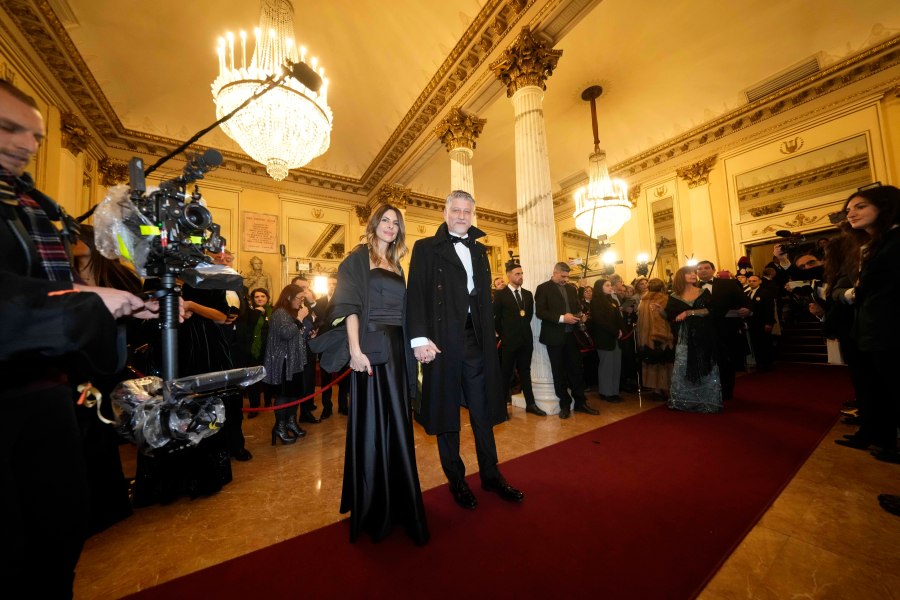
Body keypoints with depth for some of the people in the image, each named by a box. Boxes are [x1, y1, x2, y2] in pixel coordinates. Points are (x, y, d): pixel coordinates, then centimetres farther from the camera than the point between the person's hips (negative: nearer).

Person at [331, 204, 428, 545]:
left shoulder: (397, 265, 18)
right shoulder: (358, 258, 0)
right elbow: (350, 306, -9)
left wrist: (414, 346, 10)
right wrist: (355, 349, -19)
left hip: (397, 349, 7)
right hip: (371, 348, -6)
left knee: (397, 423, 15)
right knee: (372, 424, 3)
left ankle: (397, 499, 35)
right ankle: (373, 507, 23)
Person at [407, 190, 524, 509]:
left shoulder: (479, 250, 17)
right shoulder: (426, 247, 2)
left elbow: (485, 296, 14)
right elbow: (416, 294, -8)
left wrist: (490, 336, 6)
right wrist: (420, 339, -18)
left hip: (477, 341, 5)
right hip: (443, 341, -4)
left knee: (483, 411, 15)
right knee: (447, 411, 9)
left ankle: (490, 474, 33)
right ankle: (456, 480, 29)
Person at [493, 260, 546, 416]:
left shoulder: (528, 294, 9)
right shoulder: (500, 294, -6)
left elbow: (530, 315, 17)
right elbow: (495, 318, -4)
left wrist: (524, 329, 12)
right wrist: (503, 335, 0)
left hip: (526, 339, 5)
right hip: (509, 340, -4)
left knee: (525, 372, 14)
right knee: (505, 373, 6)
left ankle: (530, 404, 24)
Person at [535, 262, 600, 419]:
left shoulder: (571, 288, 14)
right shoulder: (543, 288, -6)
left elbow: (576, 307, 21)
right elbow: (540, 312, -15)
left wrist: (580, 315, -2)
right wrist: (561, 318, -22)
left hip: (571, 335, 5)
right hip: (555, 336, -5)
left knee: (576, 368, 10)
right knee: (559, 371, 7)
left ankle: (580, 402, 24)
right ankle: (565, 404, 20)